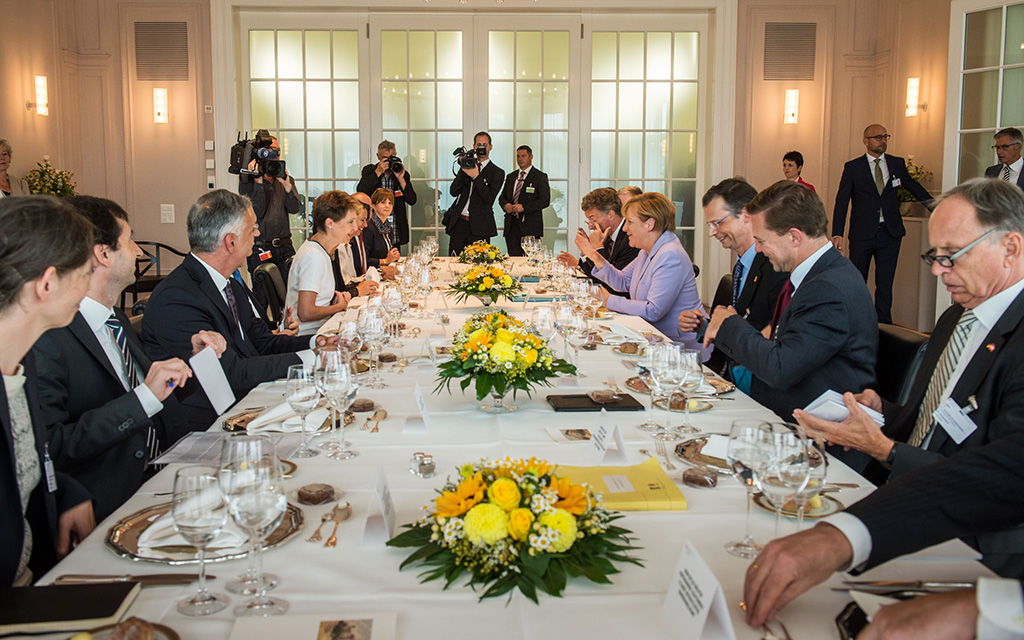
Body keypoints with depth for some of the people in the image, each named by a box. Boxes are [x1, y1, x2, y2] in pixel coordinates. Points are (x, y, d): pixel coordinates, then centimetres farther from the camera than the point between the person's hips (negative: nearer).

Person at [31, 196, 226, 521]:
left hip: (161, 474, 9)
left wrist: (193, 360, 8)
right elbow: (49, 449, -24)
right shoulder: (47, 339, -15)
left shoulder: (116, 321, 14)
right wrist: (144, 397, -25)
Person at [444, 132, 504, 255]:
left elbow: (489, 199, -11)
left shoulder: (497, 172, 1)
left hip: (479, 226, -3)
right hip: (458, 223, 3)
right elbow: (454, 192, 4)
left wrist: (476, 176, -18)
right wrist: (463, 170, -8)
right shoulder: (468, 166, 13)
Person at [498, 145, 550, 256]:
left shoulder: (540, 176, 1)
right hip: (511, 226, 5)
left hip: (530, 227, -5)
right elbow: (502, 197, 22)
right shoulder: (511, 177, 19)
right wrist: (505, 205, -3)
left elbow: (545, 201, -8)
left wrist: (524, 207, -16)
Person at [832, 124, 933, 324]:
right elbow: (841, 202, 0)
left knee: (885, 283, 4)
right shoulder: (852, 167, 1)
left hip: (890, 234, 2)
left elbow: (915, 189, 17)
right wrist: (837, 234, -8)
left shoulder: (897, 164, 8)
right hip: (862, 234, -2)